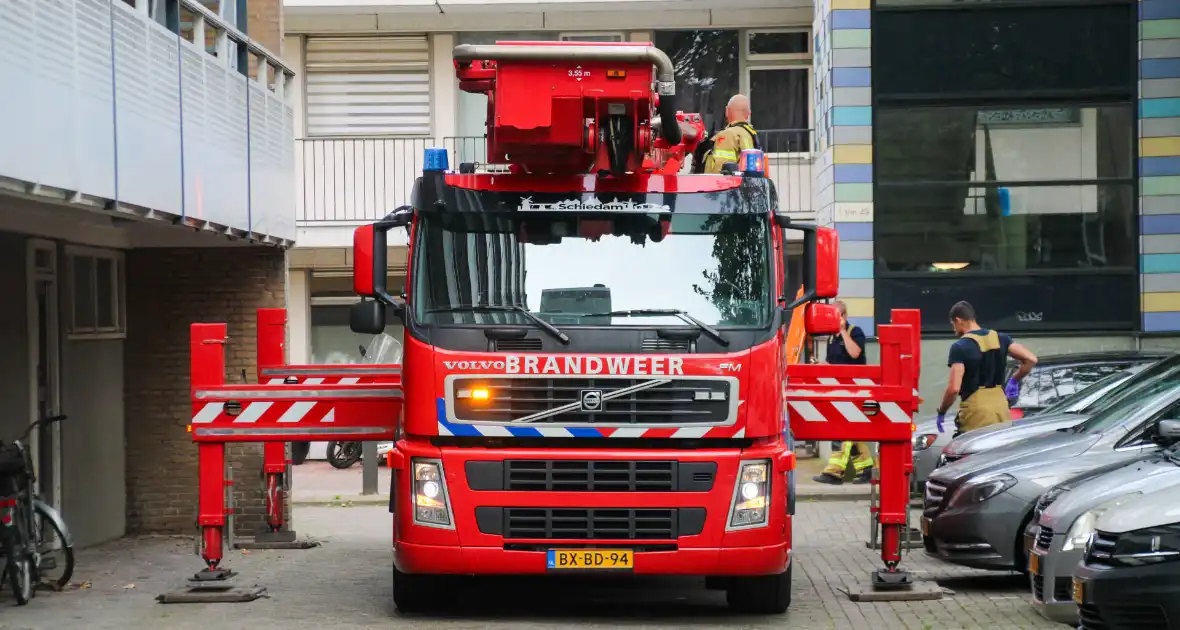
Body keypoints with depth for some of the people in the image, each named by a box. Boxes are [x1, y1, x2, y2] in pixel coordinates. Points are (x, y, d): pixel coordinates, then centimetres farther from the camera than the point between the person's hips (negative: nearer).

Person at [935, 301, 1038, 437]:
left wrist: (941, 412, -2)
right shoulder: (1000, 339, 9)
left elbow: (954, 388, -16)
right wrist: (1014, 380, 18)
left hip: (976, 412, -6)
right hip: (1001, 407, 6)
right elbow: (1031, 359, 3)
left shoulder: (960, 347, -10)